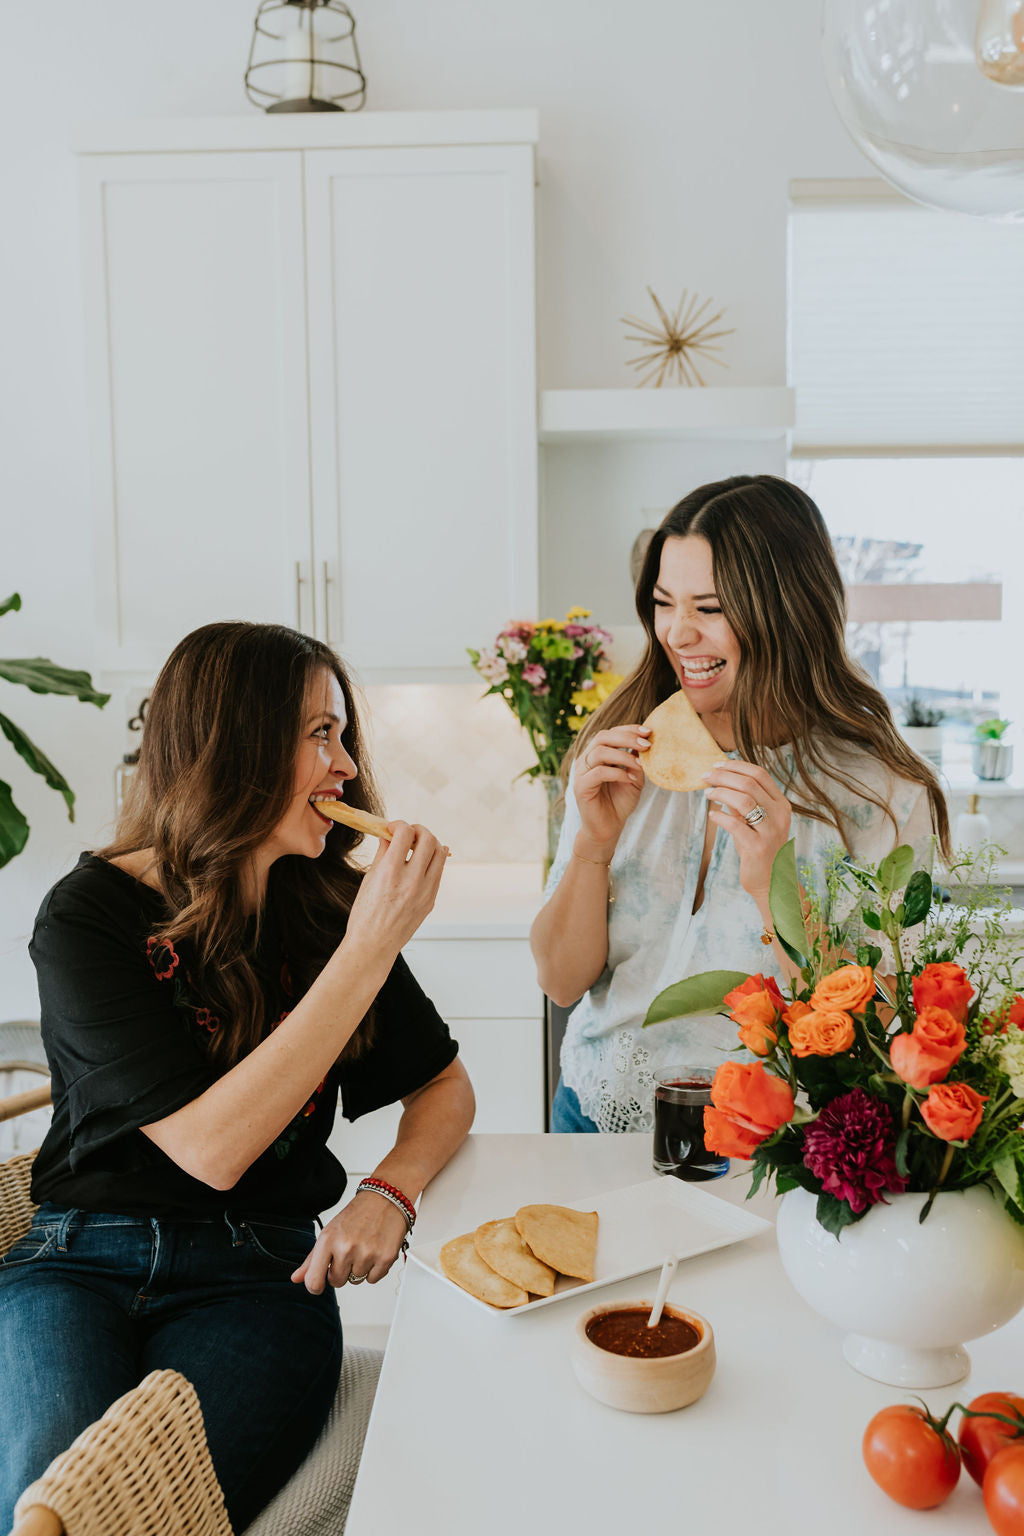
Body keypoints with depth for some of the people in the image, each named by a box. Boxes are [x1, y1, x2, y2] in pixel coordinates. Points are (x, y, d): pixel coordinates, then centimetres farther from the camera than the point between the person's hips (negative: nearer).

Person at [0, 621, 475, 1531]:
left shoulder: (326, 908, 3)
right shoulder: (87, 917, -10)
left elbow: (445, 1088, 12)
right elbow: (209, 1148, -19)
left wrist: (390, 1193, -10)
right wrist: (368, 952, -22)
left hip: (259, 1277, 2)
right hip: (80, 1260, -1)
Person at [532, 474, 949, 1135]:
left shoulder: (885, 796, -11)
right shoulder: (622, 753, 0)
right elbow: (562, 982, 0)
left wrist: (771, 887, -24)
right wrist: (594, 842, -15)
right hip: (597, 1116, 1)